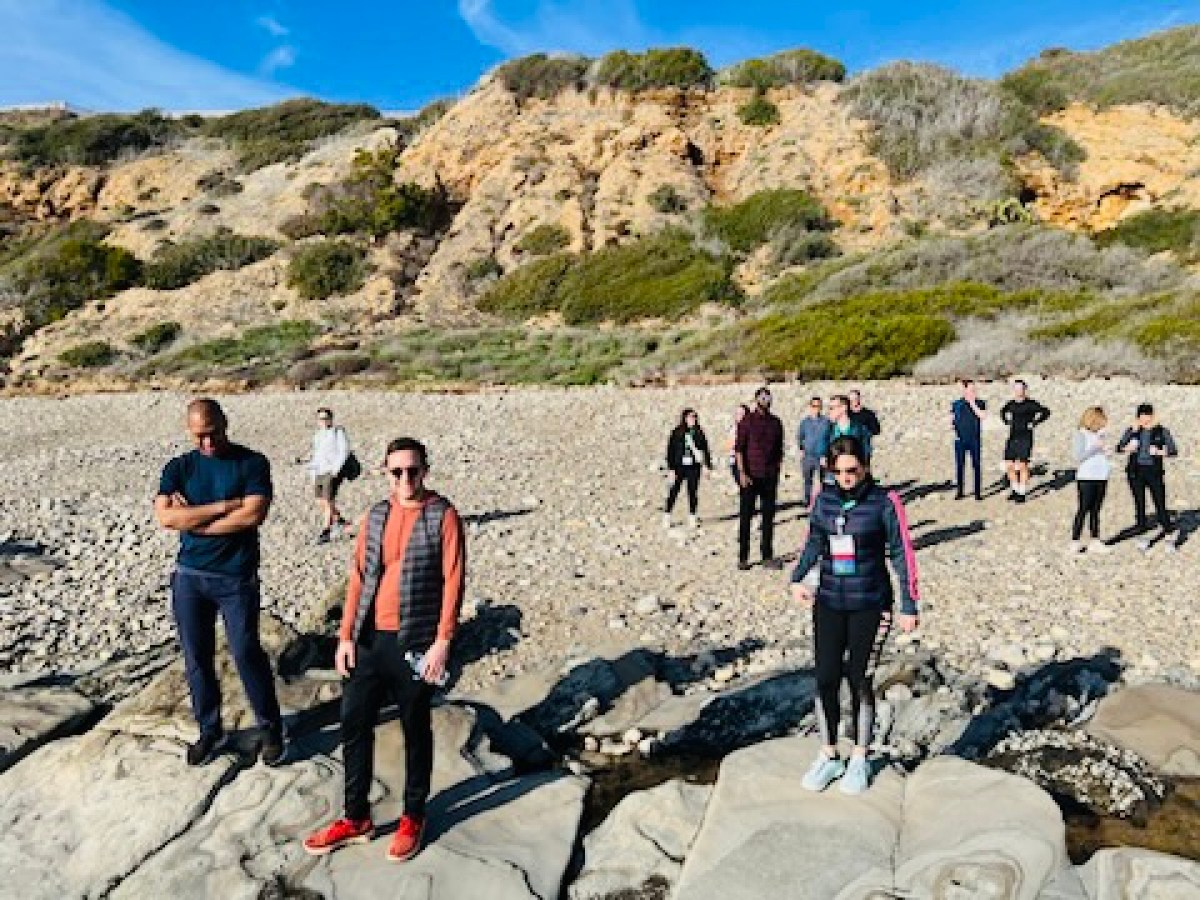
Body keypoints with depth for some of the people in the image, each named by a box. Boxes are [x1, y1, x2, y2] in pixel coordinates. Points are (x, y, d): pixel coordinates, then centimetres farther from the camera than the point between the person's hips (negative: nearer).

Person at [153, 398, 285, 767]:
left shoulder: (252, 463, -4)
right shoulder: (178, 468, 5)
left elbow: (253, 515, -17)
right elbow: (166, 517, -10)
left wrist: (192, 519, -10)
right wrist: (224, 506, -15)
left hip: (237, 578, -3)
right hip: (189, 577, 4)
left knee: (247, 653, -1)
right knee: (197, 657, 10)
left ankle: (271, 730, 16)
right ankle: (209, 730, 27)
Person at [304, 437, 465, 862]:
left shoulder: (443, 516, -9)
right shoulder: (376, 515, 6)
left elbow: (453, 581, -11)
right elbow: (358, 576, 8)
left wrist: (442, 642, -15)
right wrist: (346, 635, 4)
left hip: (415, 643, -5)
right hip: (369, 640, 5)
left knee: (415, 730, 10)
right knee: (354, 724, 11)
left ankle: (413, 818, 27)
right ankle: (356, 819, 28)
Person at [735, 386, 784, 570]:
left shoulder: (775, 422, 9)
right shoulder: (747, 421, -3)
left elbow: (779, 450, 15)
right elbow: (739, 448, -6)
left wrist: (777, 471, 8)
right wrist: (742, 472, -13)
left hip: (770, 477, 4)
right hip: (750, 476, -4)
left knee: (768, 517, 7)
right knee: (745, 516, 0)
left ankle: (768, 556, 15)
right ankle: (743, 557, 7)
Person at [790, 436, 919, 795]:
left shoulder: (884, 502, -9)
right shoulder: (824, 499, 2)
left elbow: (902, 554, -5)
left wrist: (909, 606, -5)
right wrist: (797, 579, 0)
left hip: (870, 606, -3)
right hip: (829, 603, 3)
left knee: (860, 682, 4)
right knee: (825, 680, 3)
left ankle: (859, 760, 23)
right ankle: (828, 756, 21)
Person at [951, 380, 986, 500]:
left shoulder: (980, 403, 4)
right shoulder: (956, 404, 7)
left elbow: (982, 416, -12)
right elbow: (952, 419, 14)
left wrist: (972, 403, -13)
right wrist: (955, 430, -1)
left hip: (975, 439, -1)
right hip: (960, 439, 1)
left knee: (976, 465, -2)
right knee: (960, 465, 4)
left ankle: (978, 492, 4)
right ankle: (960, 492, 12)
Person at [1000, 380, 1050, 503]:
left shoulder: (1030, 404, -7)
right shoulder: (1011, 404, 9)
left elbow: (1045, 412, -14)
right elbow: (1003, 411, 29)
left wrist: (1033, 423, -14)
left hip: (1025, 439, -5)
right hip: (1012, 438, 6)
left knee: (1022, 466, -3)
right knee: (1009, 465, 6)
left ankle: (1022, 493, 6)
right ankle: (1015, 489, 22)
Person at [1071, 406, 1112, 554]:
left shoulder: (1101, 434, 12)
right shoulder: (1081, 435, -6)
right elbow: (1079, 456, -13)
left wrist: (1106, 451, 2)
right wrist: (1096, 447, -16)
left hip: (1101, 477, 6)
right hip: (1086, 477, -6)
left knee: (1096, 510, 9)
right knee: (1083, 509, -5)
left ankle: (1095, 542, 13)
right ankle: (1075, 542, 0)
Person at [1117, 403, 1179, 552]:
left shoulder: (1162, 431, 0)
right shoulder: (1132, 430, 4)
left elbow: (1174, 451, -1)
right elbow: (1118, 448, 2)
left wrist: (1160, 452, -17)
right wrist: (1127, 448, -17)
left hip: (1154, 472, -2)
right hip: (1136, 472, 2)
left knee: (1160, 505, -4)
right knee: (1139, 504, 7)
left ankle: (1168, 536, 3)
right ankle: (1143, 536, 17)